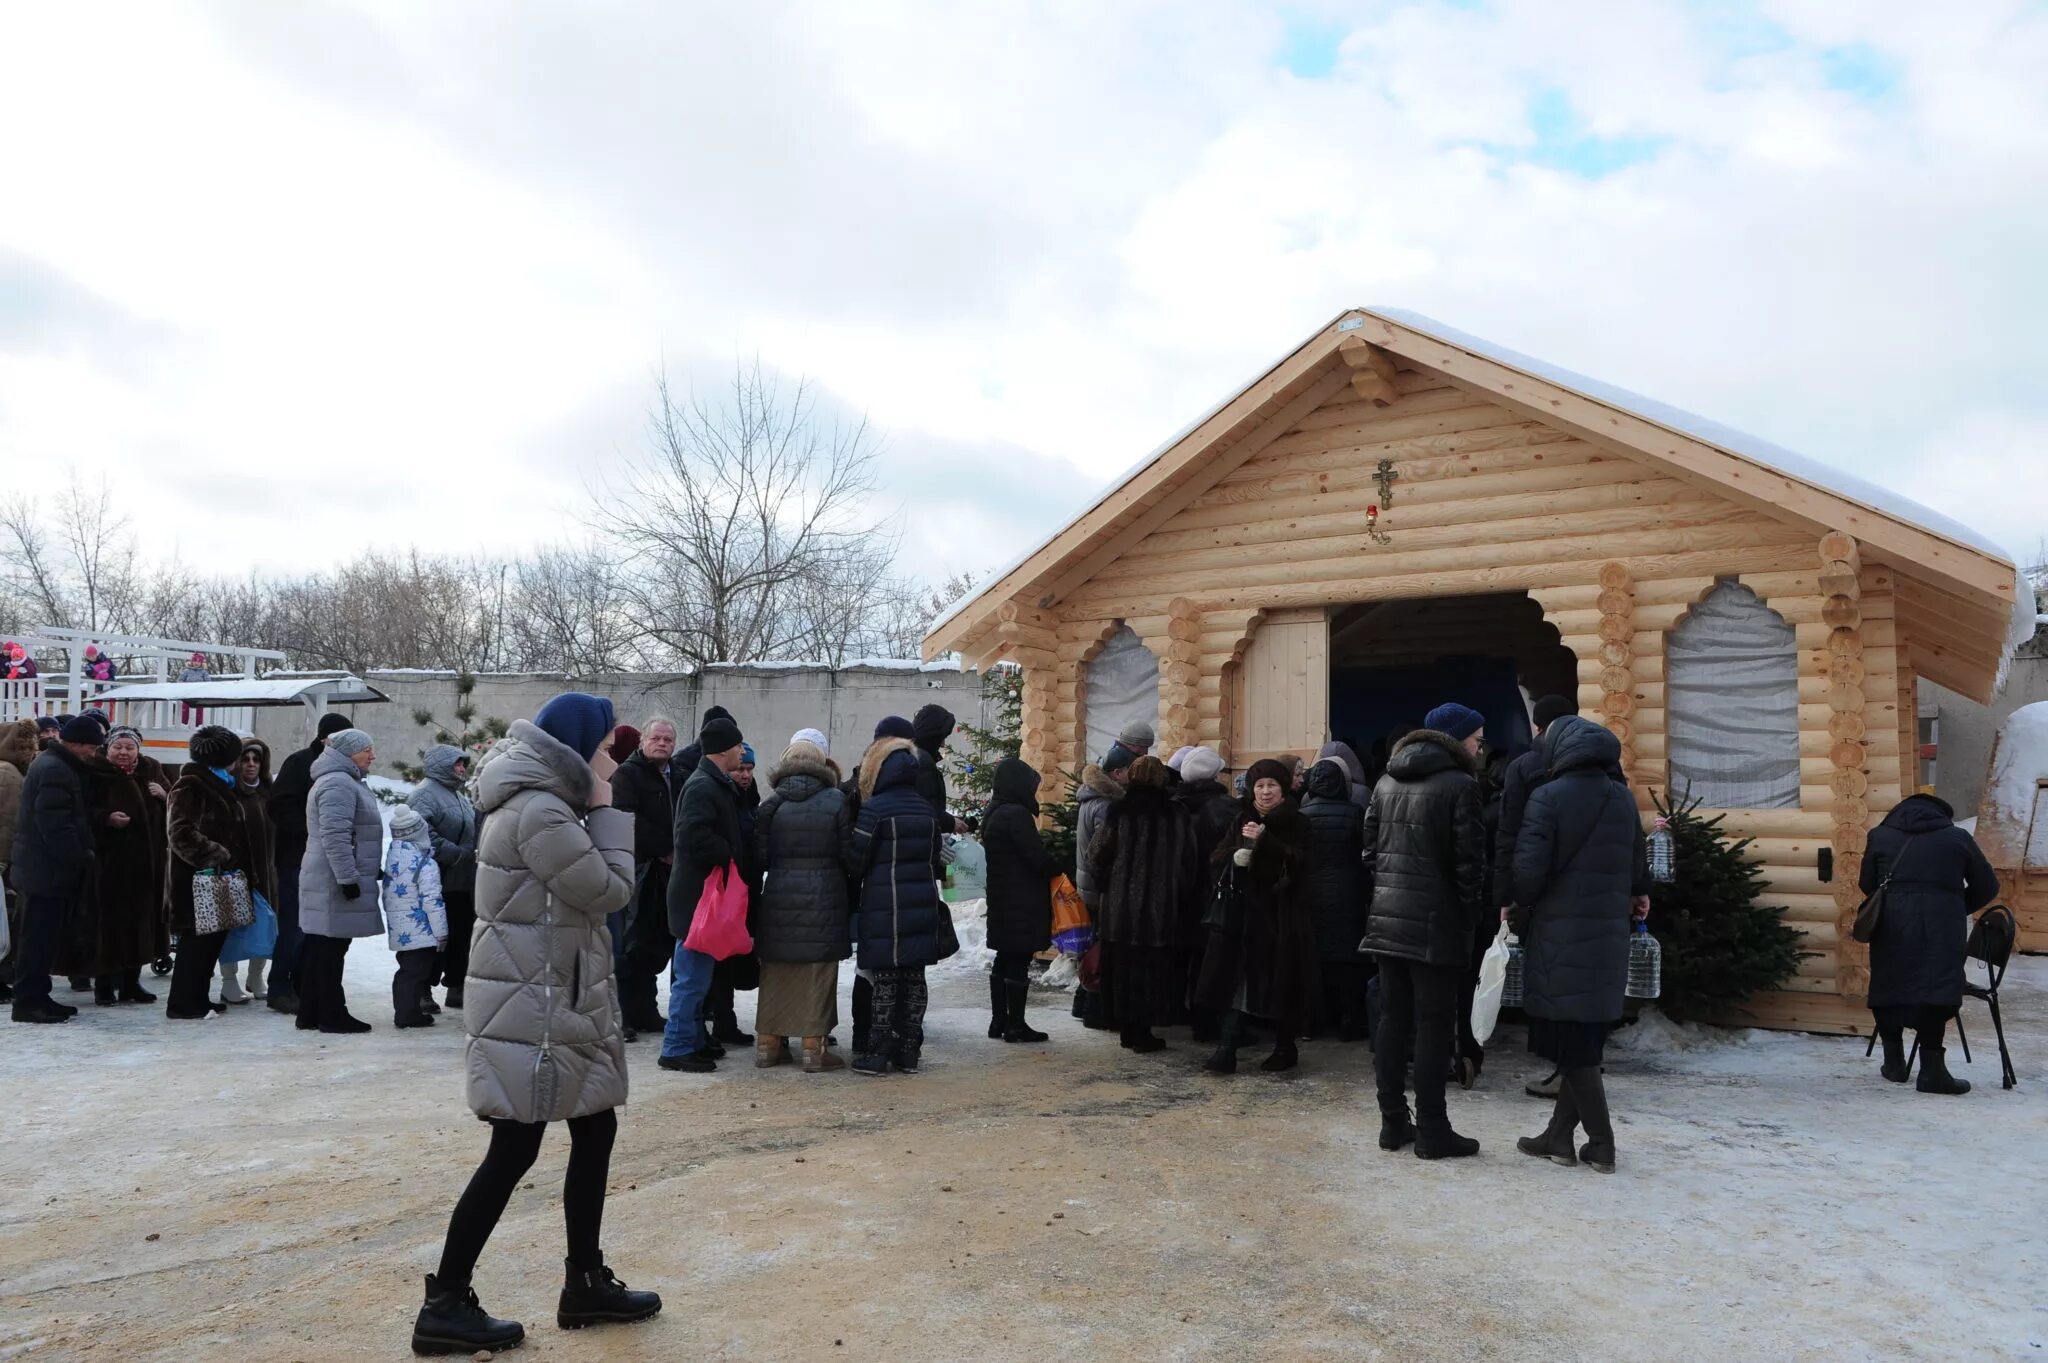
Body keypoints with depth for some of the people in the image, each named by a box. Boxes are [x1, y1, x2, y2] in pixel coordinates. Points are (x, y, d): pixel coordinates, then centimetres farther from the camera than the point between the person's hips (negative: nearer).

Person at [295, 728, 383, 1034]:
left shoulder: (344, 782, 21)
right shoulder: (338, 784, -14)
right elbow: (335, 836, -22)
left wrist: (360, 873, 27)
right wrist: (348, 877, -22)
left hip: (328, 881, 11)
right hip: (336, 882, -11)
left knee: (319, 948, 13)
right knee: (331, 948, -4)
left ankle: (310, 1014, 19)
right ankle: (332, 1015, 1)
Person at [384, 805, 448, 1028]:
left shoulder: (392, 857, 9)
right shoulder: (425, 865, -16)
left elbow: (387, 895, 17)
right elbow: (432, 901, -18)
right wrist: (441, 931, -12)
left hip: (398, 931, 8)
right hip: (419, 932, -8)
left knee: (406, 970, 16)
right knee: (417, 971, -3)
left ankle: (403, 1011, 22)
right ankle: (409, 1014, -2)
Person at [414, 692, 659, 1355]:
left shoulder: (544, 804, 14)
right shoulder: (540, 812, -21)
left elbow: (589, 892, 16)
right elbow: (611, 889, -15)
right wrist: (605, 808, -9)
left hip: (558, 1002, 11)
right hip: (533, 1010, -11)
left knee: (596, 1132, 14)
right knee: (514, 1151, -3)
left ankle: (586, 1282, 25)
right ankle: (445, 1306, 9)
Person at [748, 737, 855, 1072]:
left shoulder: (771, 804, 1)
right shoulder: (836, 801, -5)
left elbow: (759, 856, 0)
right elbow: (848, 854, -4)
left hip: (778, 898, 3)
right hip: (823, 899, -2)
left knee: (775, 973, 12)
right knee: (818, 975, 4)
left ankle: (767, 1043, 19)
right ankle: (813, 1048, 6)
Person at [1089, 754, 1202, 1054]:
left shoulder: (1118, 813, -6)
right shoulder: (1177, 815, -4)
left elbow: (1097, 857, -2)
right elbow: (1190, 864, 2)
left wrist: (1106, 886, 15)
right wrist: (1184, 902, 12)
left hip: (1120, 905, 1)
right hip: (1163, 908, 0)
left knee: (1124, 968, 12)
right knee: (1153, 968, 7)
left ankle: (1127, 1029, 19)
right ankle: (1142, 1033, 6)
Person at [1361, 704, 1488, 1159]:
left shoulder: (1386, 782, 12)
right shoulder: (1459, 785, -10)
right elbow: (1469, 859, -11)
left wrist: (1385, 891, 16)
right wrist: (1470, 911, 0)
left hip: (1387, 918, 7)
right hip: (1436, 923, -7)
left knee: (1393, 1020, 11)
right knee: (1434, 1026, 0)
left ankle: (1393, 1122, 16)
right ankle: (1432, 1131, 5)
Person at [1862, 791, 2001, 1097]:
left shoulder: (1881, 836, 17)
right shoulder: (1957, 838, 15)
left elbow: (1866, 883, 18)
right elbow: (1987, 887, 18)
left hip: (1892, 922, 1)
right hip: (1940, 922, -1)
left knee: (1888, 986, 14)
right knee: (1934, 991, -6)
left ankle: (1894, 1061, 19)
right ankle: (1932, 1069, -11)